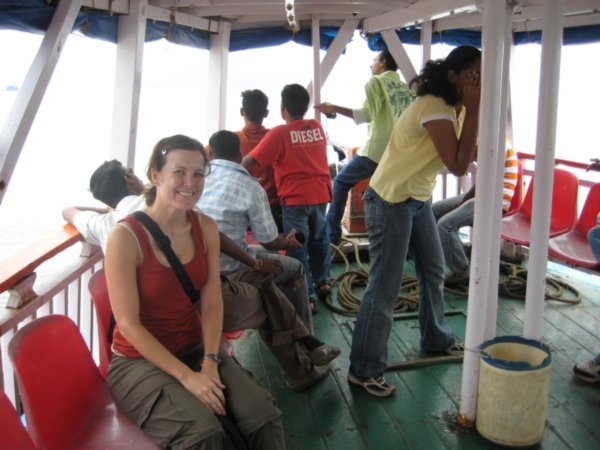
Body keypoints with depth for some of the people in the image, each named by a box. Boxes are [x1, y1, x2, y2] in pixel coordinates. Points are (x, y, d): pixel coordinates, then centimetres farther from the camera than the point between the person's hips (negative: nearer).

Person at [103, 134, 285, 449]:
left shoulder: (206, 227, -1)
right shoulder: (125, 236, -17)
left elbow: (212, 303, -3)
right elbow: (128, 324, -17)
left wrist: (209, 362, -16)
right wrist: (187, 376, -21)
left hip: (195, 348, 5)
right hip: (139, 360, -4)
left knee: (263, 415, -15)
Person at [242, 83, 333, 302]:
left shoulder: (279, 133, -8)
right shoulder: (317, 127, 7)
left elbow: (249, 162, -11)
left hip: (295, 197, -5)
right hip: (320, 193, 6)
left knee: (297, 246, 2)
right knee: (319, 238, 24)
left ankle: (306, 295, 5)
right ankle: (322, 280, 36)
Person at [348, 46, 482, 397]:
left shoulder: (453, 107, 8)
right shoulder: (434, 107, -21)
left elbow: (473, 155, 3)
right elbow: (459, 166, -25)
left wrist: (471, 110, -7)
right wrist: (473, 110, -21)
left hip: (419, 199, 10)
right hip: (391, 201, -10)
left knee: (434, 271, 20)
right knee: (385, 287, -7)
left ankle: (436, 339, 42)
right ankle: (365, 371, 5)